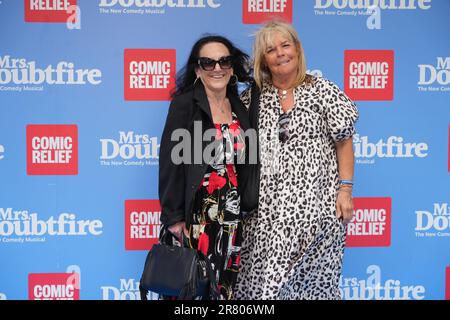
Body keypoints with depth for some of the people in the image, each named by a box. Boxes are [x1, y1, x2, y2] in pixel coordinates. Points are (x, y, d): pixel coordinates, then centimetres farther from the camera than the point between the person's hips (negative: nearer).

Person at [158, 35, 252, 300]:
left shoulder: (240, 107, 9)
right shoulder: (184, 104, -7)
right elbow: (171, 163, -11)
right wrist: (174, 216, -13)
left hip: (233, 216, 5)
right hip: (196, 214, -5)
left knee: (227, 284, 11)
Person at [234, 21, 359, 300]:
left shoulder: (323, 91, 1)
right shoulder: (251, 98, 8)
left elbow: (344, 142, 1)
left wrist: (345, 190, -5)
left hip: (314, 201, -2)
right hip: (265, 206, 3)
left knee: (308, 277, -2)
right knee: (261, 276, 2)